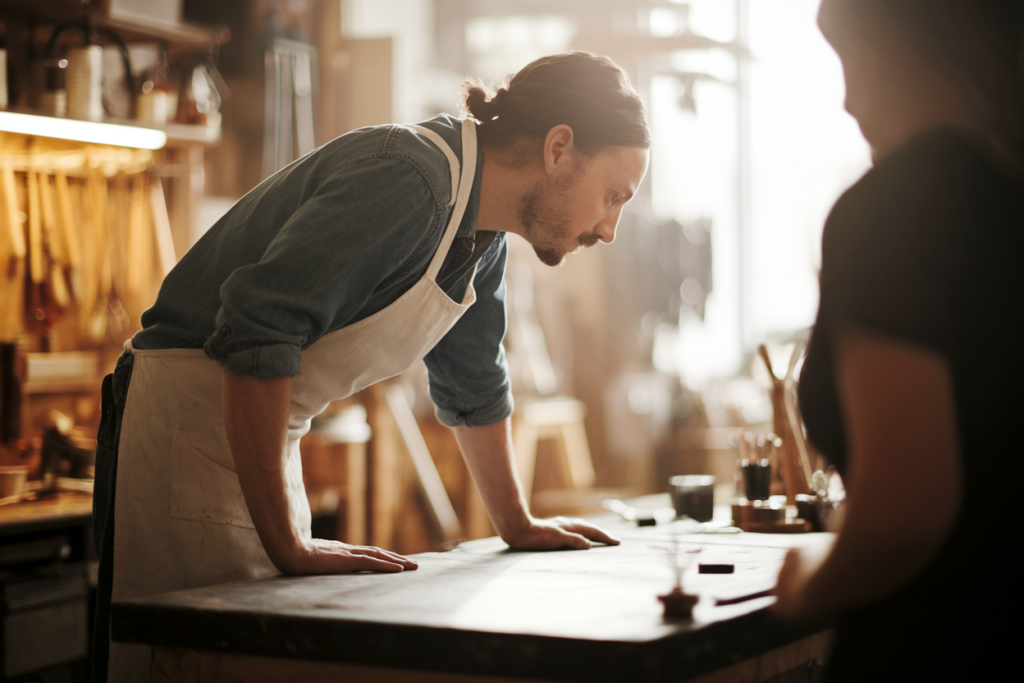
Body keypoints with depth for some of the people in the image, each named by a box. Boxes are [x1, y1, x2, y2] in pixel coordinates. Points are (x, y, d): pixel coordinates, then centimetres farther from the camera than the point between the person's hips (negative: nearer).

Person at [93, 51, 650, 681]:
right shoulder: (405, 184, -24)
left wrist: (519, 528, 29)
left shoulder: (484, 231, 7)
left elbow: (474, 386, 22)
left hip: (266, 436, 9)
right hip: (189, 411, -9)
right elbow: (256, 334, -31)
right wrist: (289, 546, -29)